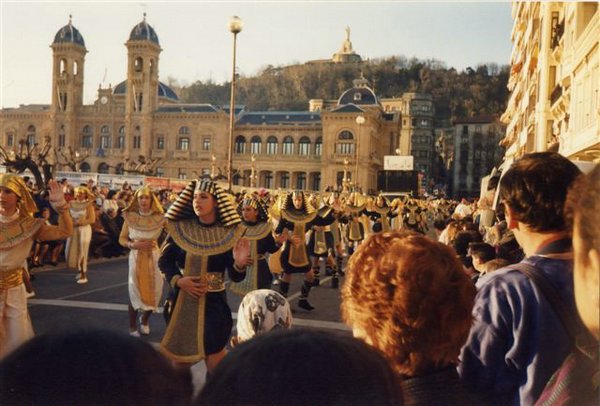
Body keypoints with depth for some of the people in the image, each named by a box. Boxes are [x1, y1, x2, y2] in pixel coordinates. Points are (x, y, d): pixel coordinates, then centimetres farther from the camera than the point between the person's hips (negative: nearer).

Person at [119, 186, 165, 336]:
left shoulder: (159, 218, -5)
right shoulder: (130, 217, -4)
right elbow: (121, 239, 1)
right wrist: (132, 245, -16)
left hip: (154, 258, 1)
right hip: (136, 258, -1)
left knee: (154, 293, 8)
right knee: (134, 293, 4)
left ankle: (144, 320, 38)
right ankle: (132, 326, 24)